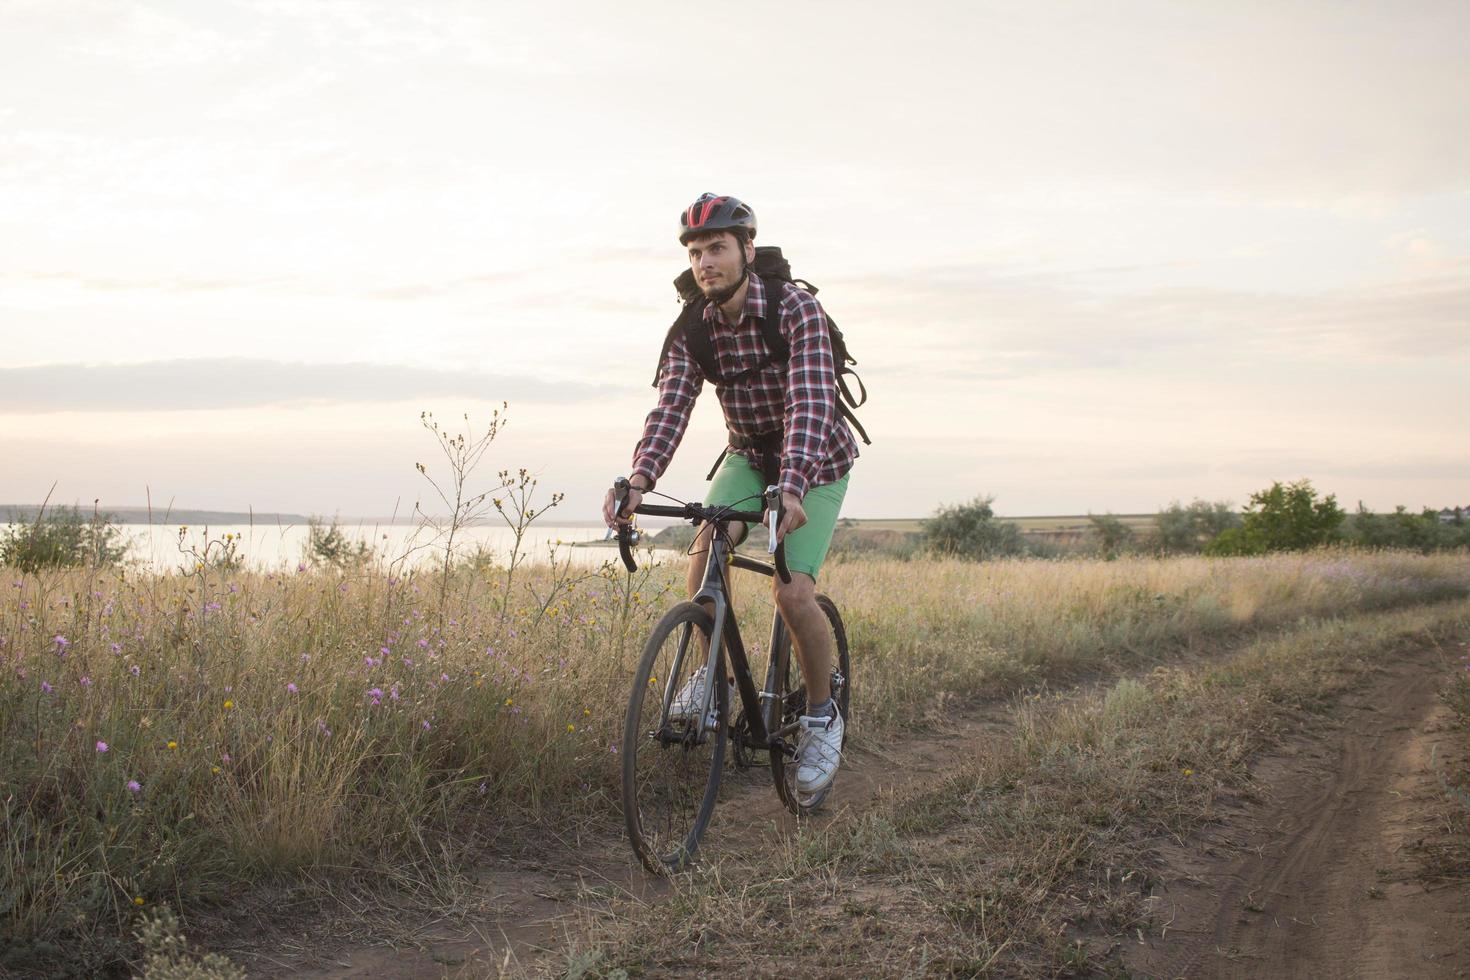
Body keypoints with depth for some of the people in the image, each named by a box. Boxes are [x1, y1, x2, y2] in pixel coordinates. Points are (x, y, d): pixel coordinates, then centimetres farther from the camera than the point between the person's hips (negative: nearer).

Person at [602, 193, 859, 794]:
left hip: (815, 459, -4)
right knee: (705, 543, -24)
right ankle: (714, 672, -3)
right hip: (749, 454, 4)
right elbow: (671, 409, -22)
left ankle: (821, 716, 4)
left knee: (793, 592, -19)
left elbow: (810, 402, -37)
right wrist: (639, 479, -41)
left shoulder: (796, 310, -26)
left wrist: (791, 486, -53)